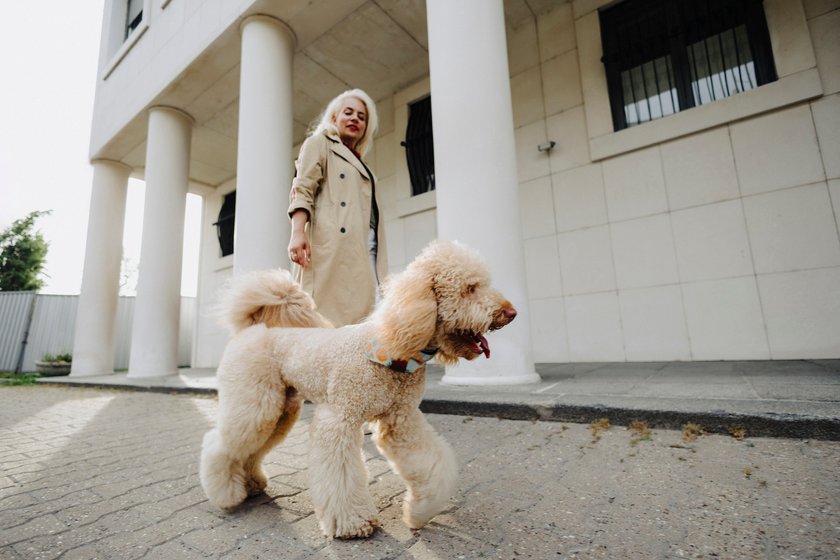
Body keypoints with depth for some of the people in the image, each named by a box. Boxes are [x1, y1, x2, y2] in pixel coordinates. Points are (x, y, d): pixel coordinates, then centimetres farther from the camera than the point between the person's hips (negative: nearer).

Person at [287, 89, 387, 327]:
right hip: (331, 249, -6)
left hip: (363, 258, 6)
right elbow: (302, 190, 0)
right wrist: (298, 232, -19)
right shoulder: (318, 143, 17)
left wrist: (380, 277, 17)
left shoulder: (362, 166, 33)